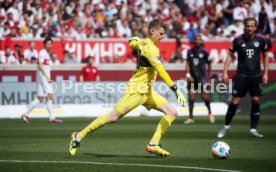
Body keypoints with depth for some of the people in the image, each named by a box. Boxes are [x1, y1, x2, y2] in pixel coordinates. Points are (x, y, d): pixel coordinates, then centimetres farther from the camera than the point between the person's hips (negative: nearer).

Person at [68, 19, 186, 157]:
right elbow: (161, 72, -28)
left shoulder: (142, 42, 7)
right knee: (113, 117, -8)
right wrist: (176, 90, -30)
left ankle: (153, 144, -3)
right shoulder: (151, 48, -19)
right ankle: (79, 136, 3)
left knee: (172, 112, 1)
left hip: (146, 91, 10)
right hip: (136, 90, -10)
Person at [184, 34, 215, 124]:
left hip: (202, 76, -2)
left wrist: (208, 76, 11)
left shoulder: (204, 52, -2)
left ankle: (210, 113, 10)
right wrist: (188, 75, -6)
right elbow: (188, 64, 5)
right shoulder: (190, 52, 5)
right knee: (191, 95, -2)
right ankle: (190, 117, 4)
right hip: (192, 77, 2)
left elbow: (209, 64, 8)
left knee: (204, 94, -13)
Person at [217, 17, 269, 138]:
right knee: (235, 101, -3)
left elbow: (265, 56, 10)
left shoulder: (261, 40, -1)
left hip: (256, 76, 2)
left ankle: (253, 129, 6)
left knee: (256, 102, -1)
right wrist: (225, 72, -4)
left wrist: (266, 73, 5)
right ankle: (226, 126, 13)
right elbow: (230, 55, 3)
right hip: (241, 75, -2)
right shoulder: (238, 40, -6)